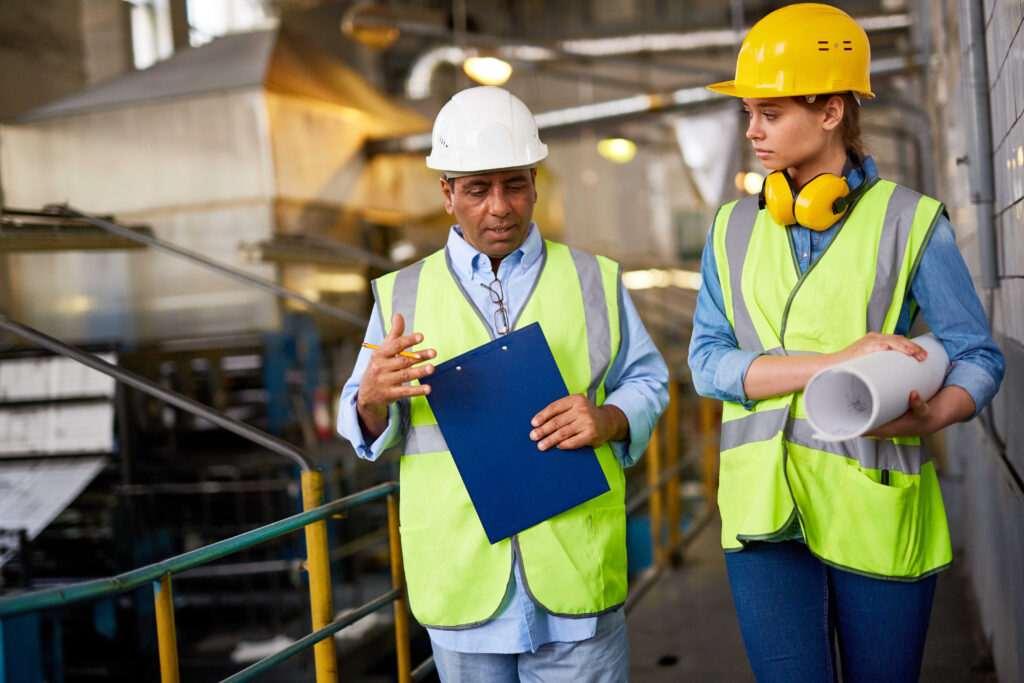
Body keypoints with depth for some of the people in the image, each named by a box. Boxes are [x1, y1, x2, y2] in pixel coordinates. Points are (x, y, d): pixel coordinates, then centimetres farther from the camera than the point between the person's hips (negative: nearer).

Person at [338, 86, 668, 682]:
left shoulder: (594, 281, 9)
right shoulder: (403, 295, 8)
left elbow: (647, 381, 9)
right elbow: (368, 431, 7)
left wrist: (609, 419, -13)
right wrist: (372, 398, -17)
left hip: (574, 569, 0)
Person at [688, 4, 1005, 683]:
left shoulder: (911, 221, 0)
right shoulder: (735, 228, 8)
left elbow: (978, 357, 2)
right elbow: (708, 362, -1)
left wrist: (930, 417, -21)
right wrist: (837, 362, -16)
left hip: (876, 507, -1)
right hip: (766, 506, 2)